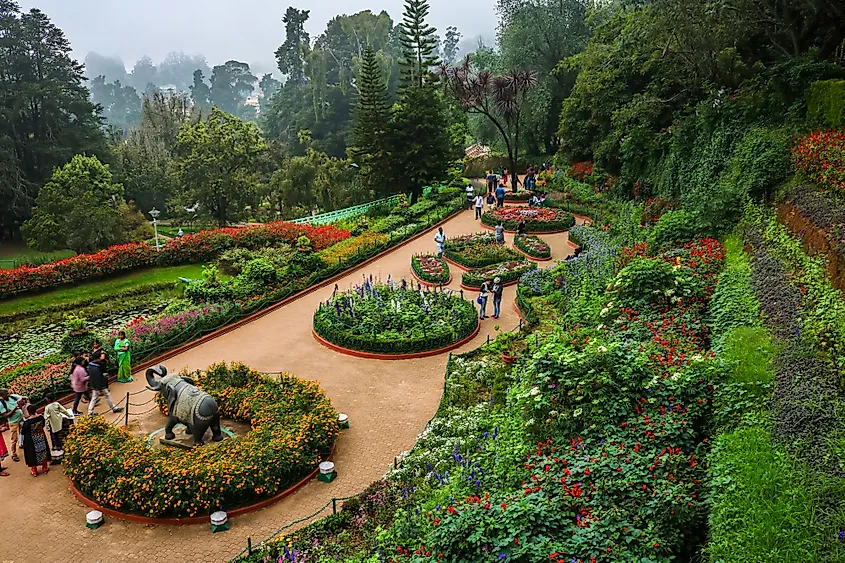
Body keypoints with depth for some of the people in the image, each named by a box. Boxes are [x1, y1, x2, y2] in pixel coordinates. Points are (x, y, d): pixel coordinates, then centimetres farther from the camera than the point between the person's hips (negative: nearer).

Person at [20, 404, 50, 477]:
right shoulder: (40, 417, -15)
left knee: (33, 454, 13)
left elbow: (23, 432, -14)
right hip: (41, 439, 4)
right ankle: (45, 468, 34)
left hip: (31, 441, -4)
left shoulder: (27, 422, -28)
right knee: (43, 452, 20)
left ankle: (34, 472, 26)